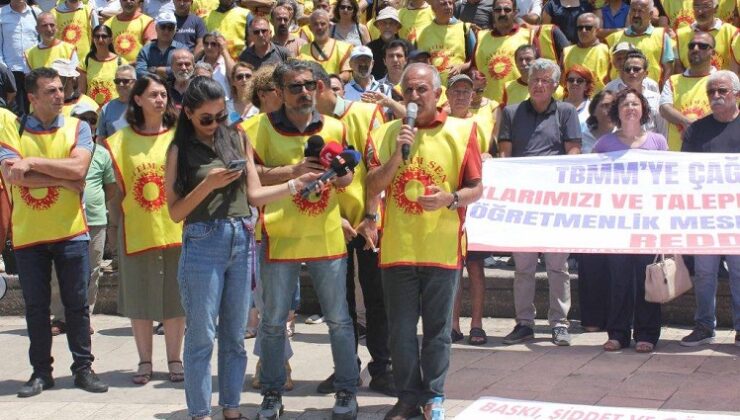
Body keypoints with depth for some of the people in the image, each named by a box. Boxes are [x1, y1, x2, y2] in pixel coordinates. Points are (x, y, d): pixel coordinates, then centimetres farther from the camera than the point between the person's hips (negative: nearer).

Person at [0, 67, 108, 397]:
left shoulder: (77, 128, 2)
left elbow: (78, 168, -15)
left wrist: (32, 163, -17)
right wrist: (65, 181, -14)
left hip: (70, 232, 0)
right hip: (28, 234, 0)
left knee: (77, 303, 6)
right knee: (36, 306, 8)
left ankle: (83, 368, 15)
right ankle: (41, 371, 17)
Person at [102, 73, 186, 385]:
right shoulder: (122, 139, 4)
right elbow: (120, 184, 5)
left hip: (174, 227, -1)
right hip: (137, 229, 1)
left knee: (175, 297, 5)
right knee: (139, 297, 6)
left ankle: (174, 359, 16)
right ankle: (144, 361, 18)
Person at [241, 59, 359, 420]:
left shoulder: (334, 128, 7)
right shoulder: (262, 127, -2)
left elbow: (347, 179, 15)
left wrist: (338, 171, -8)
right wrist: (292, 170, -19)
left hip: (327, 237, 2)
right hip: (280, 238, -2)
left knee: (339, 319, 7)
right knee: (273, 322, 8)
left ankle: (347, 391, 19)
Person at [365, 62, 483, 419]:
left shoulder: (461, 131, 0)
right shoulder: (386, 133, 6)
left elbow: (476, 188, 1)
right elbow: (372, 188, 0)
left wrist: (450, 198, -18)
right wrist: (397, 154, -13)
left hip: (442, 247, -2)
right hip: (397, 248, 2)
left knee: (437, 328, 6)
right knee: (401, 330, 7)